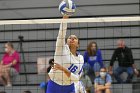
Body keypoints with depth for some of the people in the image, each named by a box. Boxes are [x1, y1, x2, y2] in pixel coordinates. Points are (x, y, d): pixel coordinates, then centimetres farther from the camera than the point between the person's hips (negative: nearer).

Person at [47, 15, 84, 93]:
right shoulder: (61, 48, -6)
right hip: (54, 86, -2)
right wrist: (65, 17, -35)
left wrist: (64, 69, -25)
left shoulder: (80, 59, -1)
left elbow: (76, 78, -10)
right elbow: (61, 33, -22)